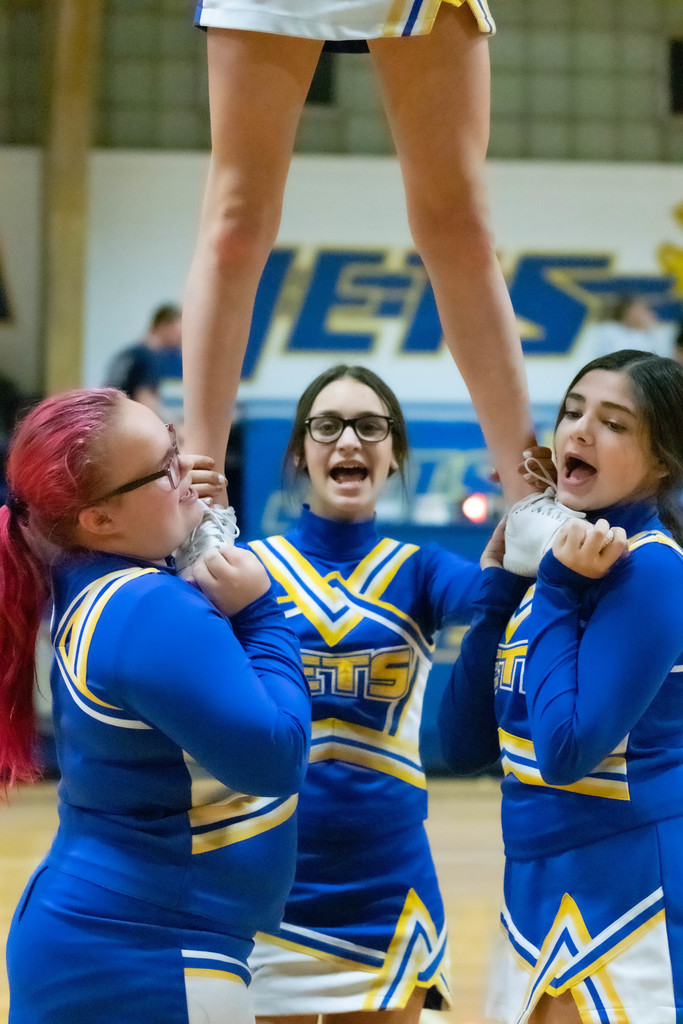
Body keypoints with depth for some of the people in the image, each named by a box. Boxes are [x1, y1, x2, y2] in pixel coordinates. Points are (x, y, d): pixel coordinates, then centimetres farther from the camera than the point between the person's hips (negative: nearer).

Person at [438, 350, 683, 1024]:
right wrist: (499, 583, 0)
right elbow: (463, 745, 4)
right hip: (537, 891, 8)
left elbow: (566, 750, -22)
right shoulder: (553, 560, 8)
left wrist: (556, 594, -16)